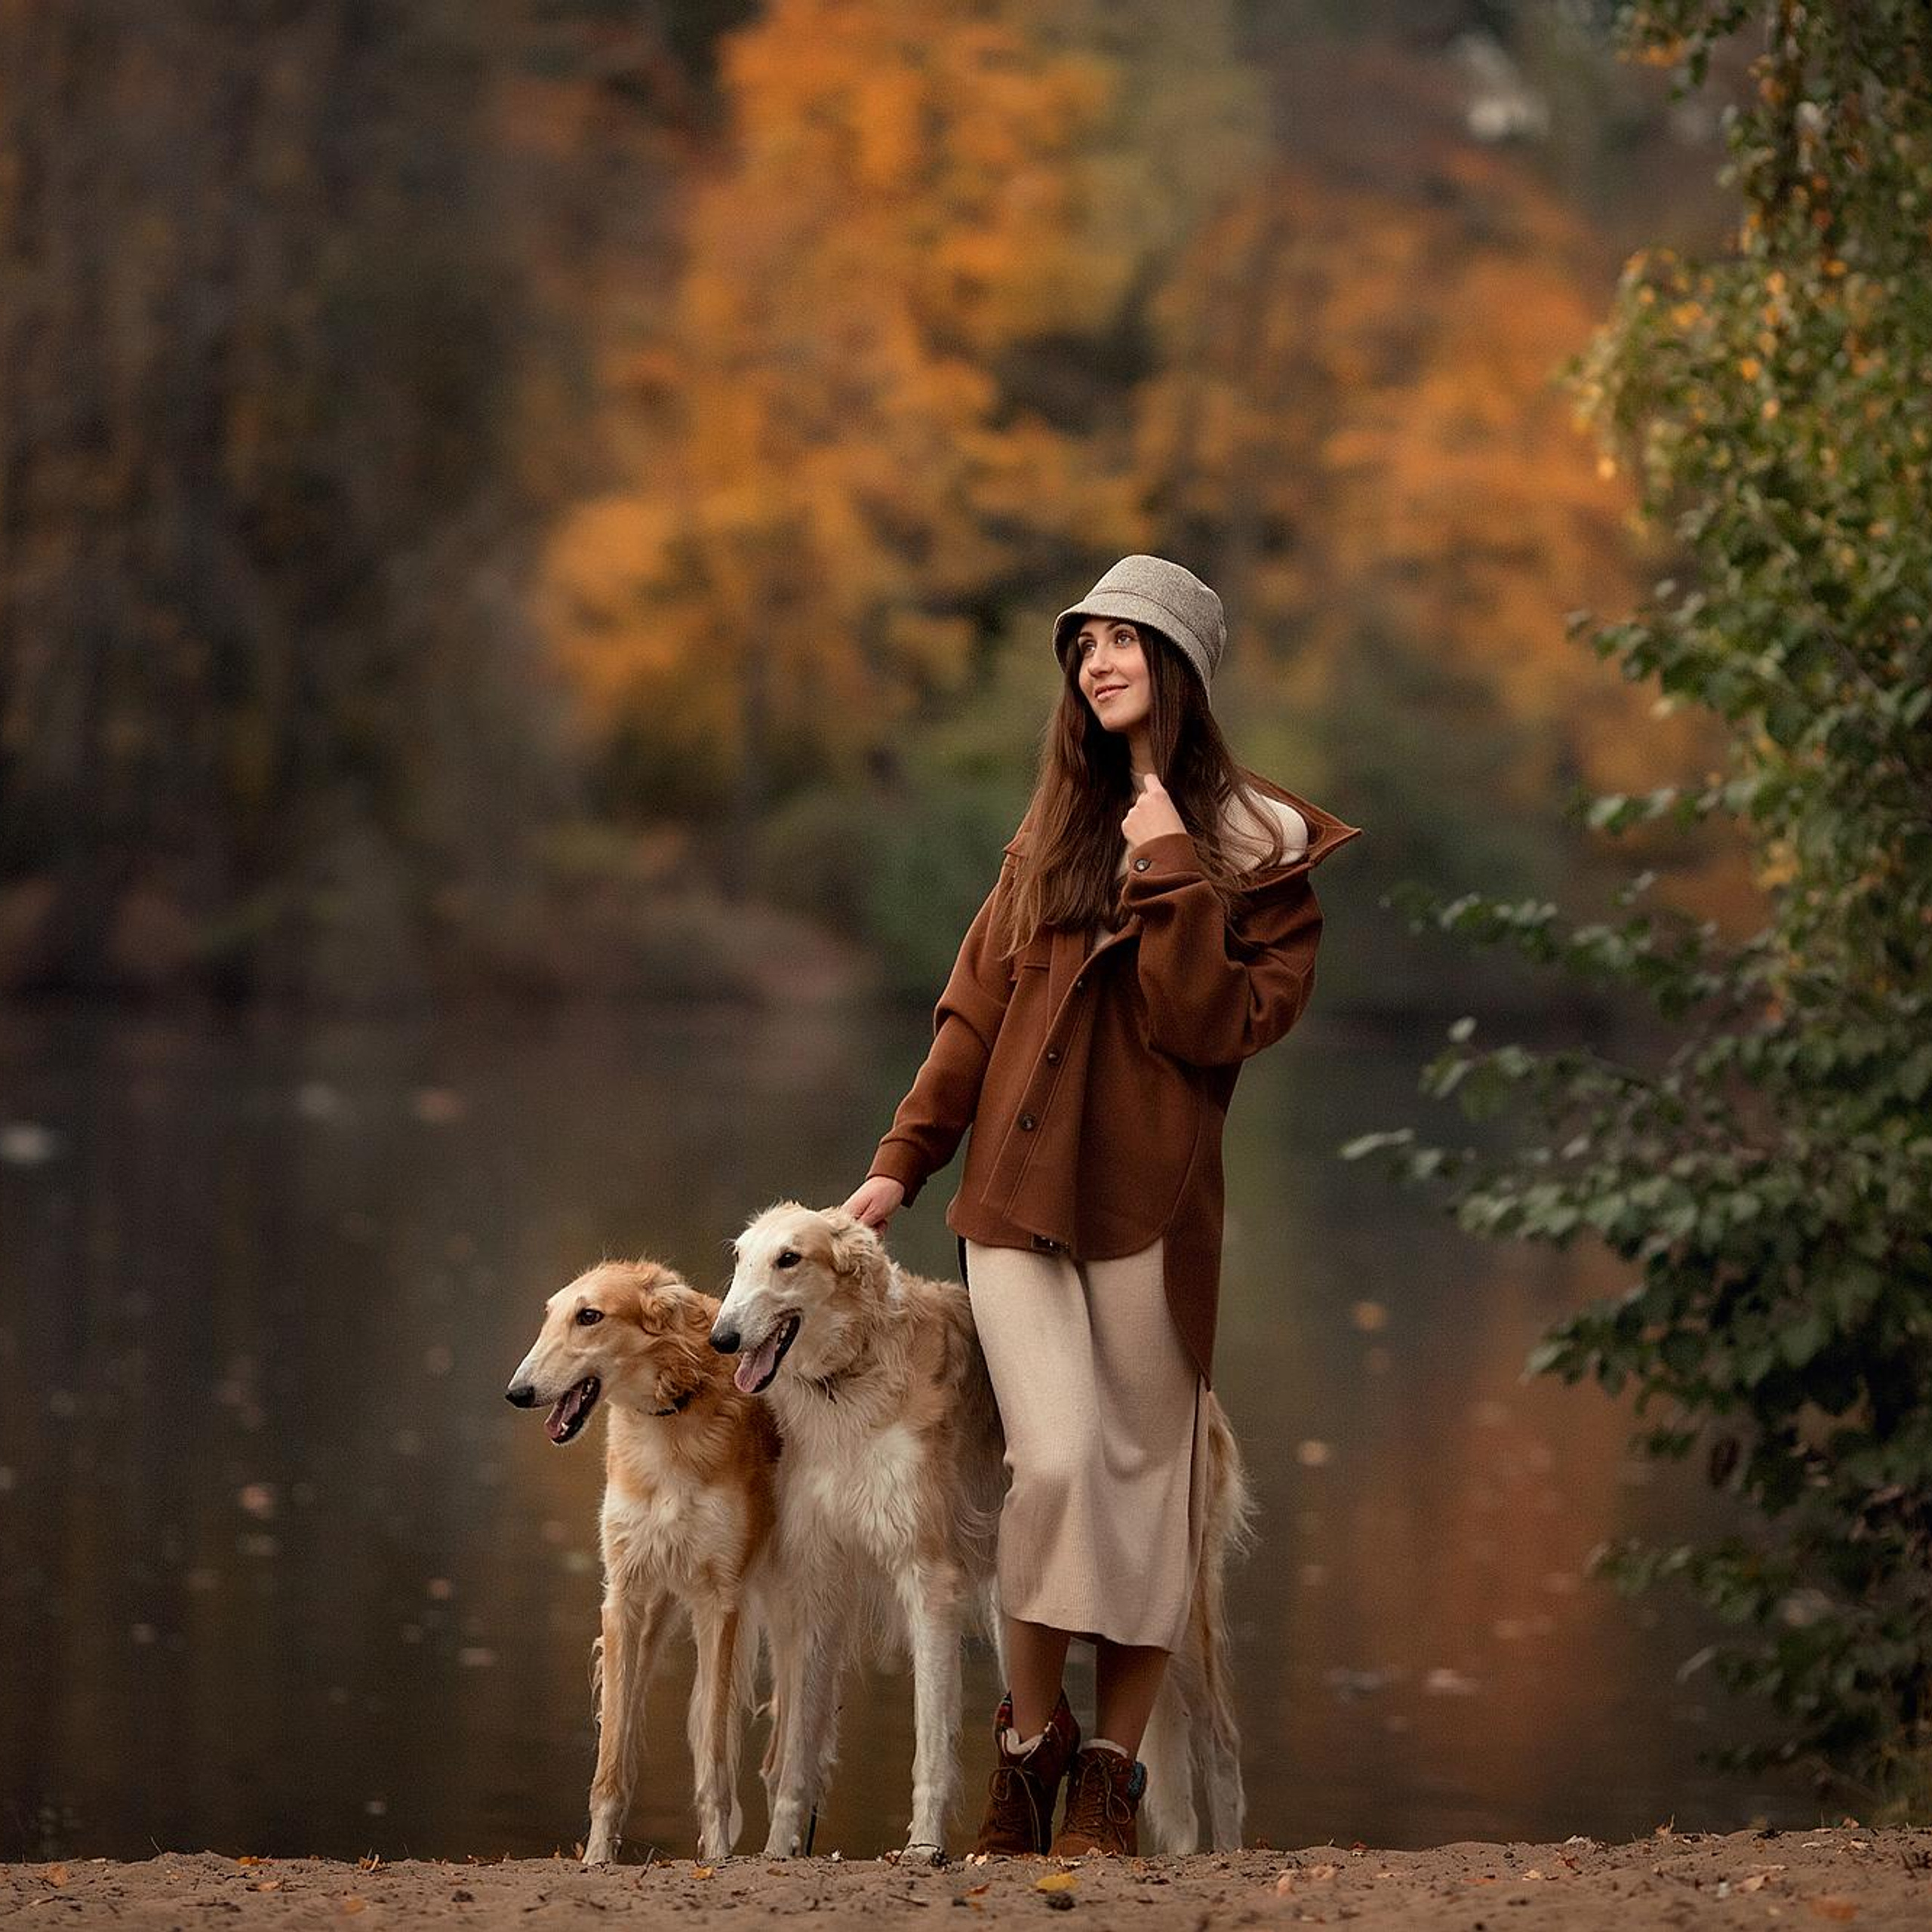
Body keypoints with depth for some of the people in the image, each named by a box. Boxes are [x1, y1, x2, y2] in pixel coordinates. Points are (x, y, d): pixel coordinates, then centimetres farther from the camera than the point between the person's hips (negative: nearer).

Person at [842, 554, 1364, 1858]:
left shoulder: (1259, 852, 2)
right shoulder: (1056, 832, 16)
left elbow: (1221, 1029, -10)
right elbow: (976, 1008, 17)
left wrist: (1168, 878, -15)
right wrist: (901, 1163, 12)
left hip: (1153, 1205, -2)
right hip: (1020, 1193, 2)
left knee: (1146, 1475, -1)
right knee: (1057, 1457, -14)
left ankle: (1111, 1782, 6)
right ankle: (1031, 1742, 0)